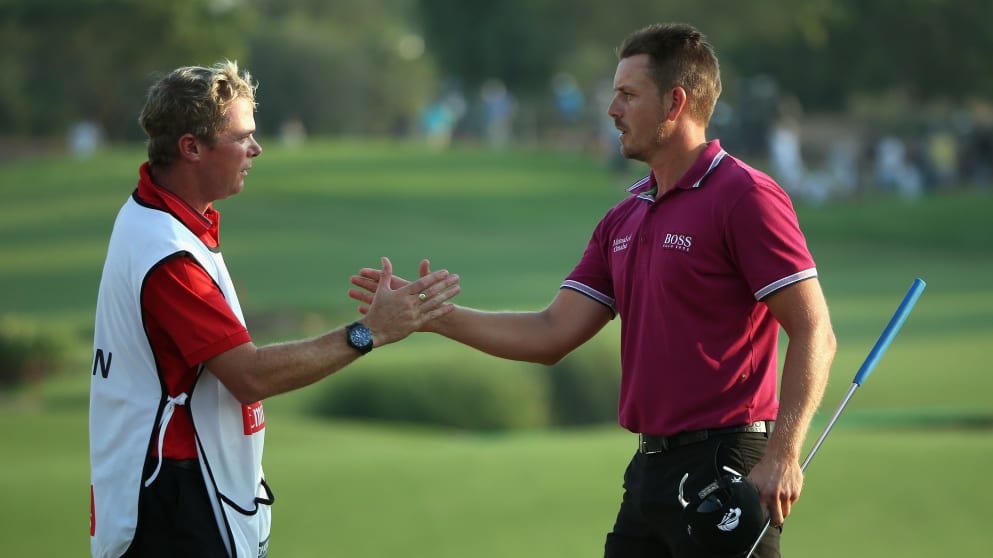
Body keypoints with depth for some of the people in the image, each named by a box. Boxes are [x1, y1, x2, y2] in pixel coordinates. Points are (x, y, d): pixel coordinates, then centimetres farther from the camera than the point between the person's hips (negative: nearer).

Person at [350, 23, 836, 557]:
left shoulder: (744, 197, -10)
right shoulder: (623, 220, 16)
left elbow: (813, 333, -14)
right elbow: (553, 334, 13)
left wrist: (781, 457, -22)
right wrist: (434, 316, 4)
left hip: (725, 470, -8)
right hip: (650, 469, 8)